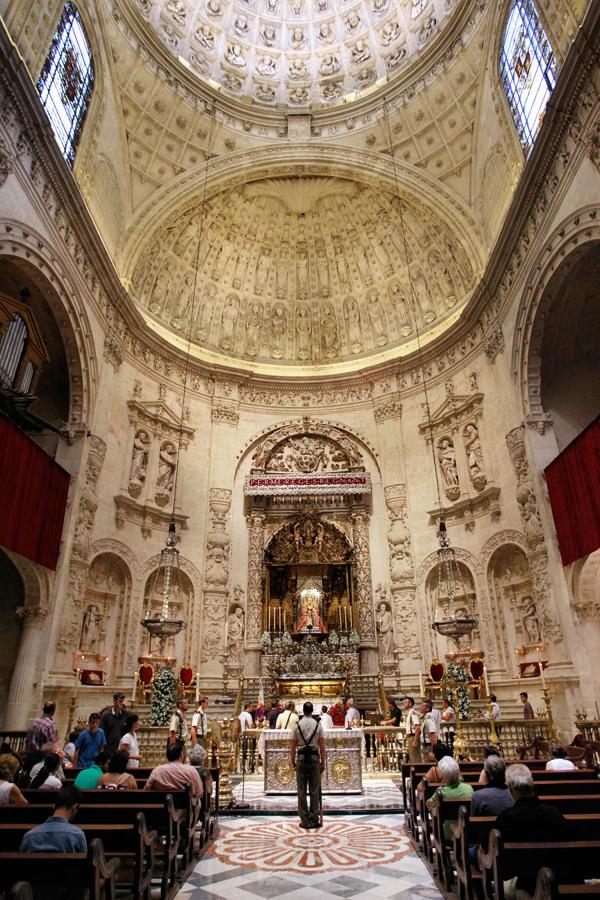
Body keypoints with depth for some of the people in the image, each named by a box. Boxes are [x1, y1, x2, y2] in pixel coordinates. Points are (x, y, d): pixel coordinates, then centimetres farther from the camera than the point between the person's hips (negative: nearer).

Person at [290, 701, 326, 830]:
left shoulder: (297, 726, -3)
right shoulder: (318, 725, -3)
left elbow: (293, 746, 0)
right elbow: (322, 746, -2)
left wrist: (293, 761, 10)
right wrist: (323, 762, 6)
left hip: (301, 758, 0)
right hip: (314, 758, 0)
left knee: (302, 790, 7)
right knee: (315, 790, 8)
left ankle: (305, 821, 11)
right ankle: (314, 819, 11)